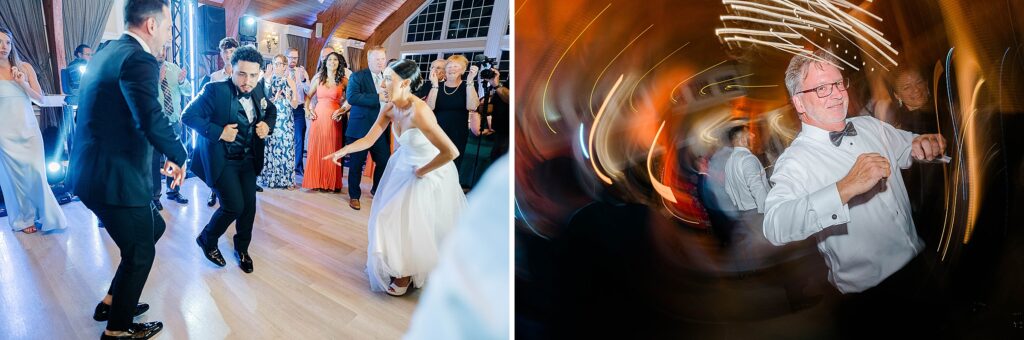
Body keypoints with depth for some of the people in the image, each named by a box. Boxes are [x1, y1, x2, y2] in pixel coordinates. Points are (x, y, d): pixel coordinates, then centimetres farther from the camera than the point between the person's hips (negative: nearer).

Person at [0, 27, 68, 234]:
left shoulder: (25, 67, 4)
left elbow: (40, 98, 2)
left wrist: (23, 83, -11)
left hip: (29, 129, 1)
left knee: (36, 172, -1)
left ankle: (43, 215, 13)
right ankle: (24, 219, 15)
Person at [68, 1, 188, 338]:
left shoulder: (107, 51, 12)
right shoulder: (138, 59, -20)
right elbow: (153, 121, -33)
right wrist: (179, 157, -16)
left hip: (95, 169, 10)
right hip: (116, 176, -10)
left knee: (154, 227, 26)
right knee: (140, 253, 10)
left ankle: (113, 301, 38)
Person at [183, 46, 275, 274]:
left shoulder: (258, 89, -3)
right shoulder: (215, 90, -21)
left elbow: (271, 110, 15)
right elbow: (188, 116, -20)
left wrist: (267, 125, -5)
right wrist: (218, 132, -27)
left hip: (248, 159, 6)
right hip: (221, 160, -5)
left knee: (249, 205, 7)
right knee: (234, 205, -11)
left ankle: (242, 248, 31)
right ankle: (207, 239, 19)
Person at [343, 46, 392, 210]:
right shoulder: (358, 76, -7)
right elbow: (351, 97, -22)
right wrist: (377, 98, -26)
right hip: (360, 128, -4)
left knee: (384, 162, 7)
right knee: (356, 164, 6)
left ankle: (377, 190, 32)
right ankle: (354, 196, 23)